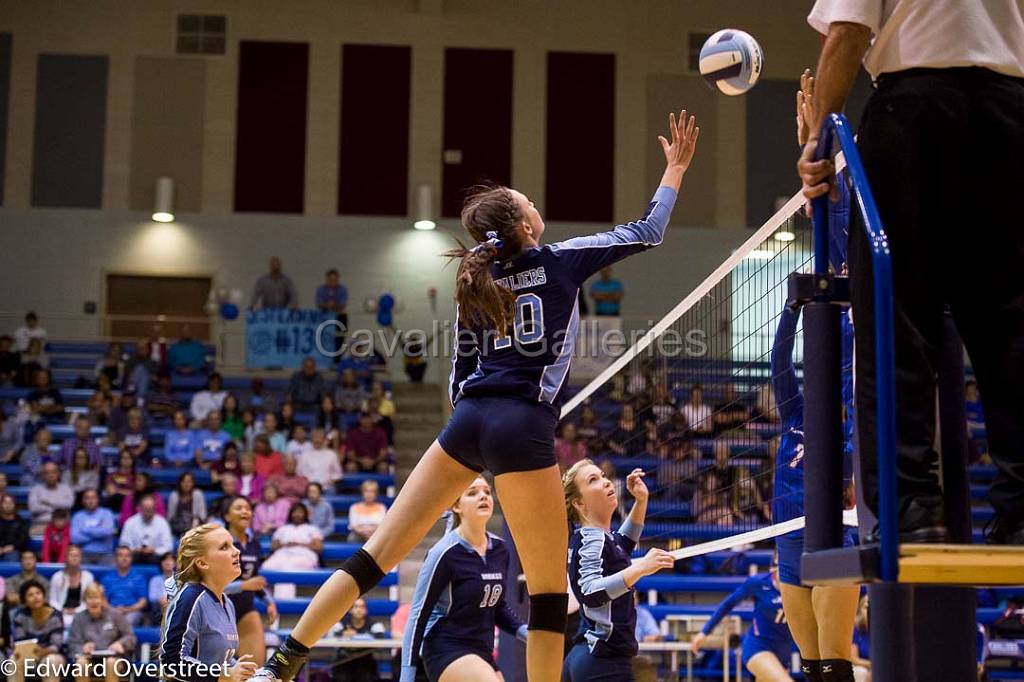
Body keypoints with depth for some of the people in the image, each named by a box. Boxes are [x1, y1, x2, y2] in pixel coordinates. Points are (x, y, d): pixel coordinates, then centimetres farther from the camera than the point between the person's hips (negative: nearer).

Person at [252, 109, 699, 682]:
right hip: (523, 427, -5)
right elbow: (648, 233, 12)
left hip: (467, 420, 5)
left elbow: (462, 373, 17)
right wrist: (676, 169, 24)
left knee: (375, 556, 6)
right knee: (550, 590, 3)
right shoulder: (560, 260, 4)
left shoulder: (476, 283, 17)